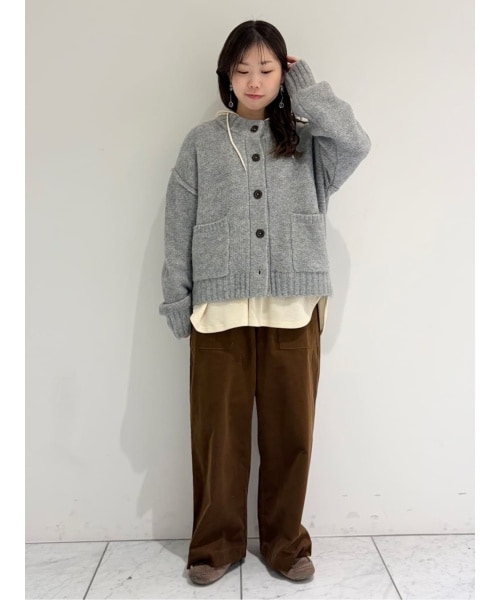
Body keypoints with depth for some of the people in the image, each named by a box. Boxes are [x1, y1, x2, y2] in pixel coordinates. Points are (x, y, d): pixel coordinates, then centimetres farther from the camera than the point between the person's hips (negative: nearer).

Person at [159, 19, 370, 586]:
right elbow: (179, 227, 7)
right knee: (218, 432, 5)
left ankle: (285, 542, 28)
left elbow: (356, 143, -9)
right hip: (219, 310, 0)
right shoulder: (201, 142, 11)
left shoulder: (306, 140, 12)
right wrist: (177, 303, 1)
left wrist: (307, 91, 3)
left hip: (294, 310, 1)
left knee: (290, 432, 7)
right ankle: (216, 543, 26)